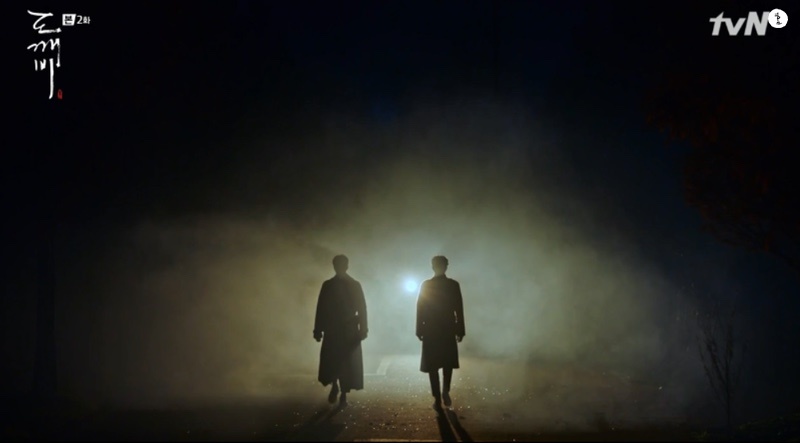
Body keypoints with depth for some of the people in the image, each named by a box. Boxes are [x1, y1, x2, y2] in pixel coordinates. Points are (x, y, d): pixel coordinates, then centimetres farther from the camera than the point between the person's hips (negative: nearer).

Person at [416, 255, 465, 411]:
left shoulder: (426, 285, -6)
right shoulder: (454, 285, -4)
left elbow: (420, 309, -5)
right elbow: (459, 309, -3)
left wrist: (419, 330, 2)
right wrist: (461, 330, 4)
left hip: (430, 330, -1)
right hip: (448, 329, 1)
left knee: (432, 365, 4)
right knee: (448, 362, 20)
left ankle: (437, 399, 1)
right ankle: (445, 391, 3)